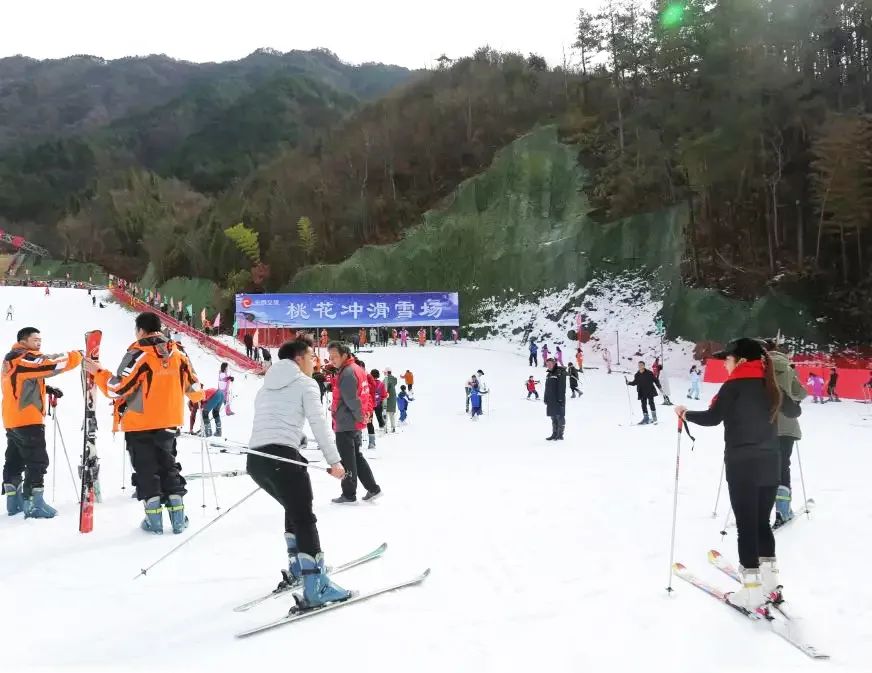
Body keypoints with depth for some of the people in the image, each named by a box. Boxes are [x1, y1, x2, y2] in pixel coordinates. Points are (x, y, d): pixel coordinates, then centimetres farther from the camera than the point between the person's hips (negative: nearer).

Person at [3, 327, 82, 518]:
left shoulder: (12, 359, 17)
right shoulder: (24, 359, -15)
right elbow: (51, 364, -24)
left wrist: (47, 389, 12)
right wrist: (77, 356, -13)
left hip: (13, 420, 10)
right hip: (28, 420, -10)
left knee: (14, 461, 15)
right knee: (37, 462, -8)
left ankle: (14, 501, 22)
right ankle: (34, 504, -9)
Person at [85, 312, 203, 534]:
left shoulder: (138, 355, -16)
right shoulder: (177, 352, -1)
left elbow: (117, 389, -15)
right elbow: (194, 387, 6)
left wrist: (97, 372, -1)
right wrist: (197, 395, 29)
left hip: (139, 424, -4)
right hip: (169, 422, 4)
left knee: (146, 469, 6)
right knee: (168, 466, 16)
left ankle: (154, 519, 6)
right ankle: (178, 516, 12)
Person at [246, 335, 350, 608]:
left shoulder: (266, 386, 27)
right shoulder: (305, 383, 5)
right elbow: (318, 424, -3)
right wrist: (334, 460, 0)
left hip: (255, 458, 8)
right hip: (282, 455, -8)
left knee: (294, 508, 26)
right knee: (305, 519, -8)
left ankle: (298, 568, 29)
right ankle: (317, 588, -14)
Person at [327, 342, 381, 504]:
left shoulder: (347, 373, -20)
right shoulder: (356, 369, 12)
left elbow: (351, 400, -22)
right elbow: (366, 394, 18)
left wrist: (360, 416, -9)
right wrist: (366, 413, 11)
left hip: (346, 424, -10)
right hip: (356, 424, 10)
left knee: (347, 460, 2)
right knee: (356, 456, 18)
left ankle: (349, 495, 12)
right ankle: (373, 489, 21)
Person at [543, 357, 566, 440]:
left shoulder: (560, 373, -8)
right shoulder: (549, 374, 17)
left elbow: (562, 387, -15)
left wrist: (561, 398, -20)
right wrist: (545, 398, 17)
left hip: (558, 399, -8)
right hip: (551, 400, 8)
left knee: (560, 416, -3)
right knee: (553, 417, 12)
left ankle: (560, 434, 0)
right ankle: (554, 434, 18)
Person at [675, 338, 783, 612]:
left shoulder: (735, 385, -10)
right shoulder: (770, 386, 10)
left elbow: (712, 417, -10)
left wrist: (685, 414, 6)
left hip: (742, 466, -7)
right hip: (769, 466, 7)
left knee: (746, 528, -2)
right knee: (762, 523, 16)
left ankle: (753, 593, 0)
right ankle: (771, 584, 20)